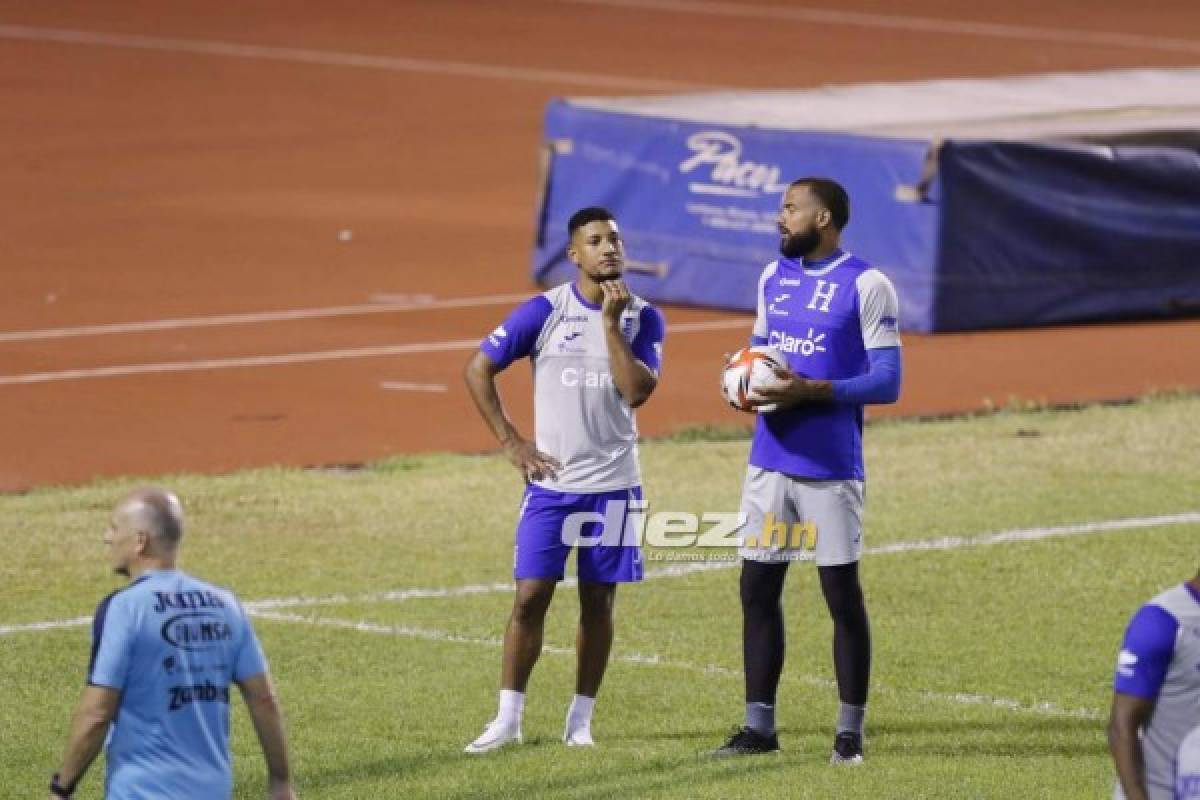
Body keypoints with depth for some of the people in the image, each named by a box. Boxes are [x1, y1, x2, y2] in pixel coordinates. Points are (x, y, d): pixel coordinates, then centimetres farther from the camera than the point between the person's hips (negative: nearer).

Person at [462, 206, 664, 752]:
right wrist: (512, 443, -4)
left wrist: (611, 323, -15)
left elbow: (637, 391, -13)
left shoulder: (643, 318, 1)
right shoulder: (545, 312, -5)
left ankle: (581, 720, 15)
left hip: (613, 483, 1)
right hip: (551, 481, -1)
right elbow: (478, 370, 0)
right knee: (530, 596, -4)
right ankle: (508, 718, 3)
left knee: (598, 601, 5)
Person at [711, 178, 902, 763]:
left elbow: (886, 382, -12)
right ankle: (758, 727, 13)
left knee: (842, 594, 0)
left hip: (830, 467, -6)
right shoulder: (773, 277, 12)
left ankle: (850, 731, 8)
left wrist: (809, 391, -22)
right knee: (758, 588, 6)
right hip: (769, 459, 6)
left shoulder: (866, 285, -9)